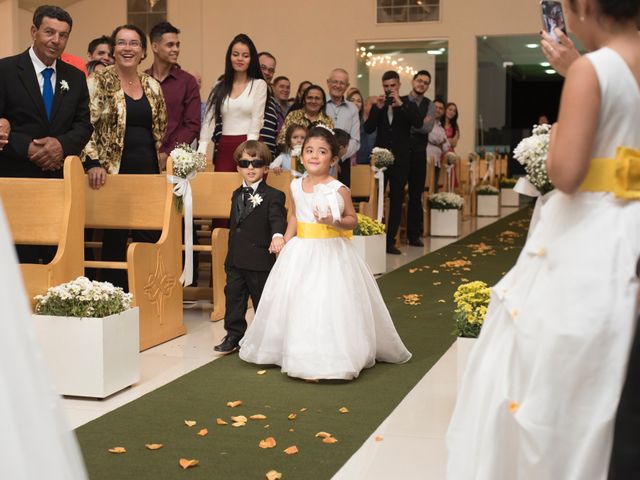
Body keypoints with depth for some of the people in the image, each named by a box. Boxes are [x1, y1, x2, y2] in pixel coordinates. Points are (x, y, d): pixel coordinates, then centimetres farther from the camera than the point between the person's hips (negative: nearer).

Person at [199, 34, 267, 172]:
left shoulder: (259, 84, 3)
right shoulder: (219, 87, 11)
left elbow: (257, 119, -4)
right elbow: (209, 119, 5)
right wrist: (201, 152, -7)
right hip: (224, 149, 3)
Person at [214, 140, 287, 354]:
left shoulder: (273, 196, -8)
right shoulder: (237, 195, 14)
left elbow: (277, 218, -25)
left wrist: (277, 235, -47)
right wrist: (230, 255, 18)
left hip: (260, 260, -6)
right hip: (236, 260, 6)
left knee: (263, 300, 6)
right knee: (233, 296, 9)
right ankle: (233, 336, 19)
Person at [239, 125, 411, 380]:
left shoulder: (338, 190, -11)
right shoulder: (296, 186, 4)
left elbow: (353, 220, -5)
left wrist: (334, 222, -23)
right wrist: (285, 244, 9)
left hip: (331, 252, -5)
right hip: (301, 252, 5)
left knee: (329, 303, -6)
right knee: (299, 302, 10)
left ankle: (332, 357, 4)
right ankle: (304, 355, 25)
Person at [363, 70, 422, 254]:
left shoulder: (408, 106, 3)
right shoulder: (377, 106, 6)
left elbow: (418, 123, -15)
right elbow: (368, 129, -5)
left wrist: (401, 105, -22)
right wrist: (378, 108, -16)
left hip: (400, 160, 0)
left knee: (397, 200, 4)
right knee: (376, 198, -1)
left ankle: (390, 240, 9)